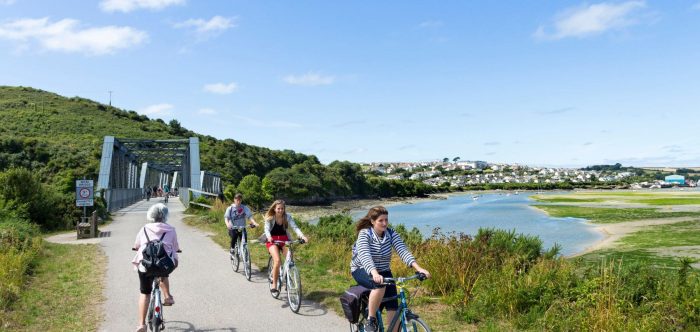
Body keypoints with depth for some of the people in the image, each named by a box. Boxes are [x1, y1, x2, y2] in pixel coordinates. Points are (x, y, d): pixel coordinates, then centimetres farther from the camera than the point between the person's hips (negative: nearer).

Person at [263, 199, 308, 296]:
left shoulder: (287, 217, -6)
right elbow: (266, 229, -23)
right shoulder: (269, 218, -9)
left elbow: (295, 227, -17)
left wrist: (303, 236, -34)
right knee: (277, 261, -24)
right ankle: (274, 284, -11)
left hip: (284, 240, 2)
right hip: (272, 241, -2)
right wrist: (269, 237, -45)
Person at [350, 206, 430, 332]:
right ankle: (370, 321, -18)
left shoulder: (391, 234, -10)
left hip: (383, 271, 4)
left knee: (393, 307, -10)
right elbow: (365, 256, -35)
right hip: (362, 270, -4)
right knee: (379, 285, -35)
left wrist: (418, 268, -38)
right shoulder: (364, 234, -20)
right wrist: (374, 273, -53)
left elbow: (403, 251, -23)